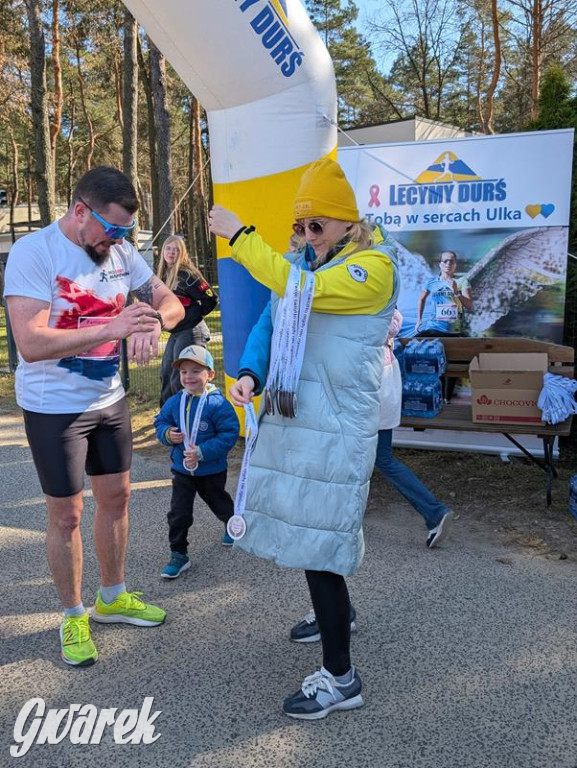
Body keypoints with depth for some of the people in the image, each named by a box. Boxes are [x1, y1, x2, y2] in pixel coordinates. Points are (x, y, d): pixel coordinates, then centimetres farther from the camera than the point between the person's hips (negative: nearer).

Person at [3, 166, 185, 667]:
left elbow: (171, 303, 1)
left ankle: (113, 597, 37)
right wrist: (112, 328, -36)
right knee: (67, 515, 5)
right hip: (54, 408, -6)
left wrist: (152, 320, -23)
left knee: (116, 496, 16)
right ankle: (74, 616, 26)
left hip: (109, 400, 6)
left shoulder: (120, 250, -3)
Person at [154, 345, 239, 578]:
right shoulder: (174, 402, -6)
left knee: (219, 502, 22)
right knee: (179, 513, 1)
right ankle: (178, 554, 14)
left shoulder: (217, 404, -21)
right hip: (182, 470, 3)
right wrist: (167, 434, -16)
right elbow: (160, 421, 8)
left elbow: (229, 434, -22)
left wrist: (202, 453, -27)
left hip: (212, 470, -3)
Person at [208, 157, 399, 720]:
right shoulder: (301, 261, 11)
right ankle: (334, 613, 45)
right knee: (304, 529, 19)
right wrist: (249, 374, -8)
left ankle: (340, 678, 10)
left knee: (317, 545, -5)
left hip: (334, 429, -8)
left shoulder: (374, 268, -12)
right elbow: (268, 323, 11)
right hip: (290, 417, 8)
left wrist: (240, 236, -18)